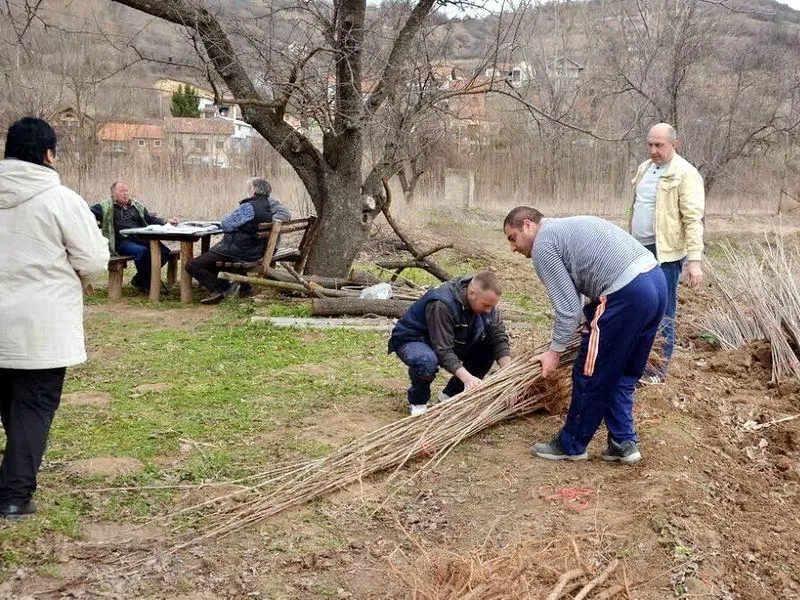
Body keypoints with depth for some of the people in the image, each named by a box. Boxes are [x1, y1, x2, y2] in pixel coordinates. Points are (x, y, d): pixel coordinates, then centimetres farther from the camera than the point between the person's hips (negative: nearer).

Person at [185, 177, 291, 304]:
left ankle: (216, 291, -4)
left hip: (238, 252, -10)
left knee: (192, 265, -6)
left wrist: (226, 217, 4)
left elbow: (227, 225, -19)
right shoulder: (267, 204, 0)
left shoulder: (248, 207, -23)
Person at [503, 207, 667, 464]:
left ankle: (571, 445, 20)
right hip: (656, 280, 9)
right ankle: (623, 443, 24)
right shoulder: (569, 227, 27)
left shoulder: (543, 246, 0)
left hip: (627, 295, -9)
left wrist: (555, 351, 4)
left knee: (591, 377, 7)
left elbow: (568, 307, -5)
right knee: (621, 375, 21)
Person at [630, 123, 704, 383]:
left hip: (666, 253, -7)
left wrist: (694, 260, -22)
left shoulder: (685, 174, -13)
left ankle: (659, 368, 12)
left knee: (662, 312, 1)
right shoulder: (644, 168, 11)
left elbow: (693, 220, -17)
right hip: (639, 249, 8)